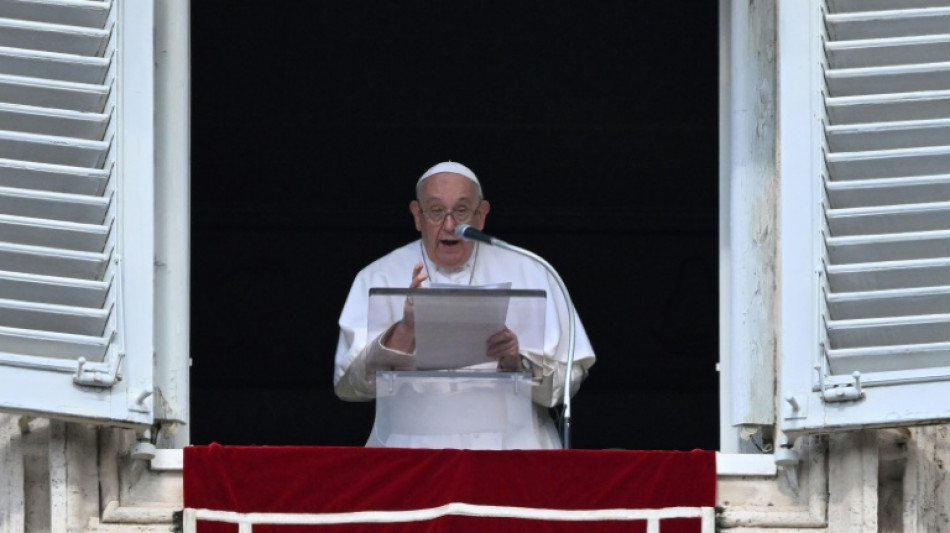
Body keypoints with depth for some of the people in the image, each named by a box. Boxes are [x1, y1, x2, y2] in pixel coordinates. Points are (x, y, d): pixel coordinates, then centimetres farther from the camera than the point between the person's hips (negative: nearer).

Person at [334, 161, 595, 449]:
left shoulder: (527, 272, 11)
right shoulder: (377, 277, 9)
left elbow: (569, 377, 8)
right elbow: (347, 386, -2)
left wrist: (518, 363, -12)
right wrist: (404, 332, -17)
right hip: (415, 443, 0)